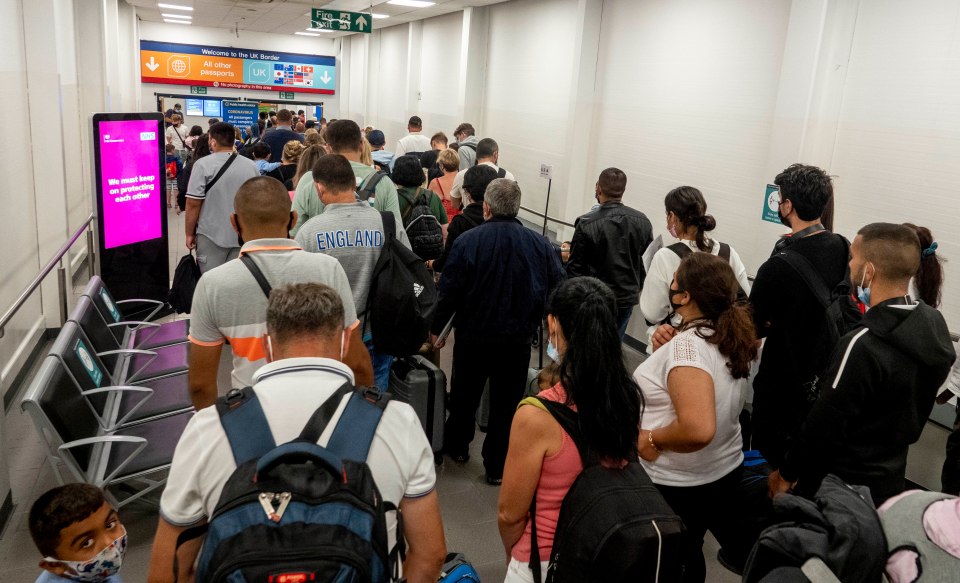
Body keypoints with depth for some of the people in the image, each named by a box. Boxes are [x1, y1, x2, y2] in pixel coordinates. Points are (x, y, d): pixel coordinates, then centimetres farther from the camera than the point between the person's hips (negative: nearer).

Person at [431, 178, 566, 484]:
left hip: (473, 336, 0)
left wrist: (437, 328, 1)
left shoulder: (468, 241, -15)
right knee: (506, 403, 12)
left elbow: (449, 292, -13)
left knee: (465, 395, 20)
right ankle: (497, 466, 20)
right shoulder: (540, 244, -8)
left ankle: (456, 446, 40)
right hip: (518, 340, 1)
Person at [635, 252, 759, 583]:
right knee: (689, 554, 27)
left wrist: (652, 438, -21)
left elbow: (698, 430, -38)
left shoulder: (687, 345, -28)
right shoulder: (734, 334, -3)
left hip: (679, 486, -7)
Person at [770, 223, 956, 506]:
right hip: (891, 478, 8)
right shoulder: (934, 324, -5)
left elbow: (824, 426, -23)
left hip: (841, 487, -7)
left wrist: (786, 473, -9)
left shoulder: (862, 346, -31)